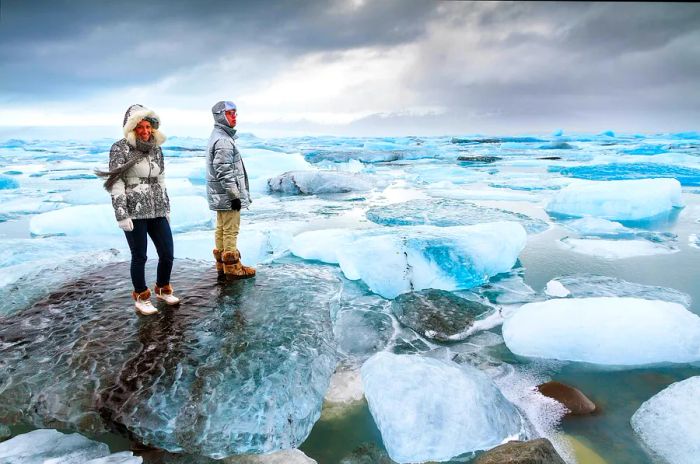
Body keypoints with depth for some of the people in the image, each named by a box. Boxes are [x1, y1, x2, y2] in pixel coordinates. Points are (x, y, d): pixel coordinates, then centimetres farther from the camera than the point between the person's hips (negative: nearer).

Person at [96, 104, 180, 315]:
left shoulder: (156, 149, 11)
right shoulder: (120, 148, -5)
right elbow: (116, 184, -9)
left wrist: (167, 208, 17)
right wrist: (121, 215, -14)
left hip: (157, 211, 5)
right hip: (134, 212, -5)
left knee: (167, 254, 6)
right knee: (139, 256, 2)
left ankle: (163, 289, 30)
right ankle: (141, 297, 21)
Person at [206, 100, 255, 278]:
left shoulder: (217, 136, 17)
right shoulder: (223, 140, -17)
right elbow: (225, 172, -22)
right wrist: (234, 195, -20)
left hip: (219, 195, 11)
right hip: (227, 195, -11)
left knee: (221, 229, 16)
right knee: (231, 230, -3)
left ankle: (222, 263, 26)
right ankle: (232, 267, 4)